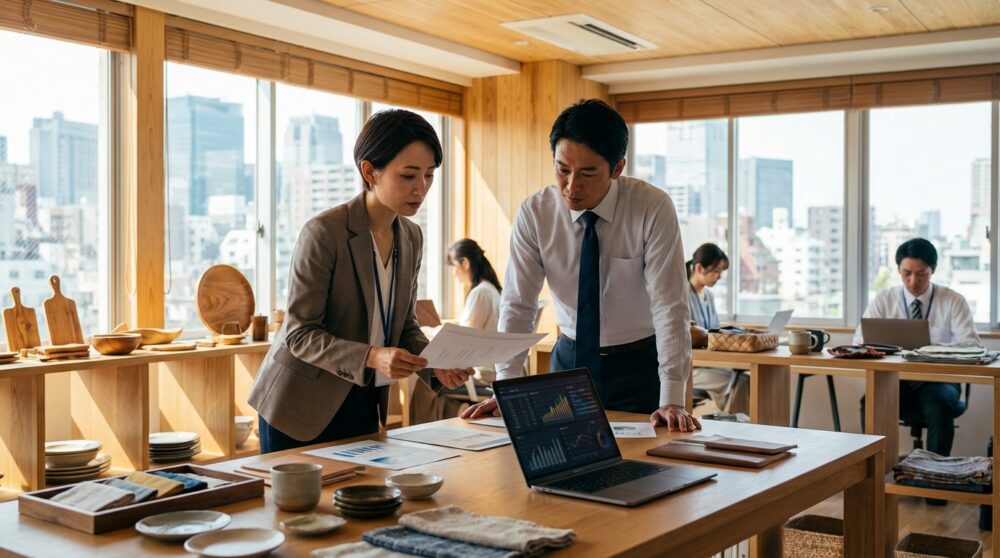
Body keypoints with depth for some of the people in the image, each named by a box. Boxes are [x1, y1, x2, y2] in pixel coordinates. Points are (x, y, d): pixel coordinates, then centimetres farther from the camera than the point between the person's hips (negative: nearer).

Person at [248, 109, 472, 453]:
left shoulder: (411, 238, 2)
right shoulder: (324, 233, -18)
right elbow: (299, 334, -19)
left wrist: (436, 365, -10)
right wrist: (372, 357, -32)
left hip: (364, 404, 6)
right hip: (301, 408, -6)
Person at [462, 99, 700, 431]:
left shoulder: (653, 208, -18)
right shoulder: (534, 213, -11)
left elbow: (669, 306, -21)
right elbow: (518, 305, -11)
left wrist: (672, 400, -28)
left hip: (639, 366, -2)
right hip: (570, 361, 2)